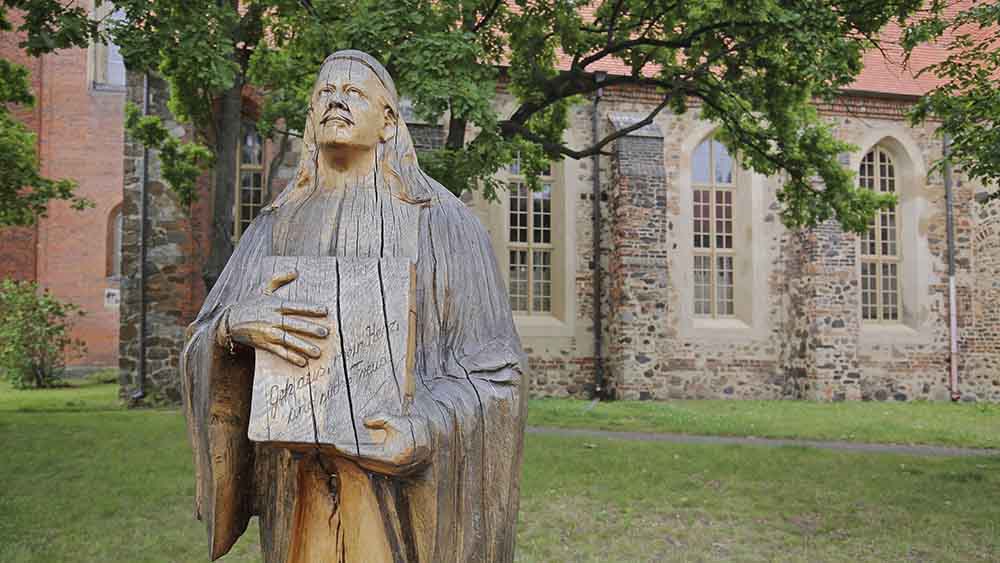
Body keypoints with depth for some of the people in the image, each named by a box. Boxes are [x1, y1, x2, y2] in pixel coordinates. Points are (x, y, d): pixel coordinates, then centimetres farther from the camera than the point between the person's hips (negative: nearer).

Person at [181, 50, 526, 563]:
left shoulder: (442, 222, -1)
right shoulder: (275, 227, 10)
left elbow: (493, 365, -5)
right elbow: (202, 349, 5)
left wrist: (425, 433, -22)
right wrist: (238, 323, -18)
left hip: (403, 490, -3)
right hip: (299, 491, 3)